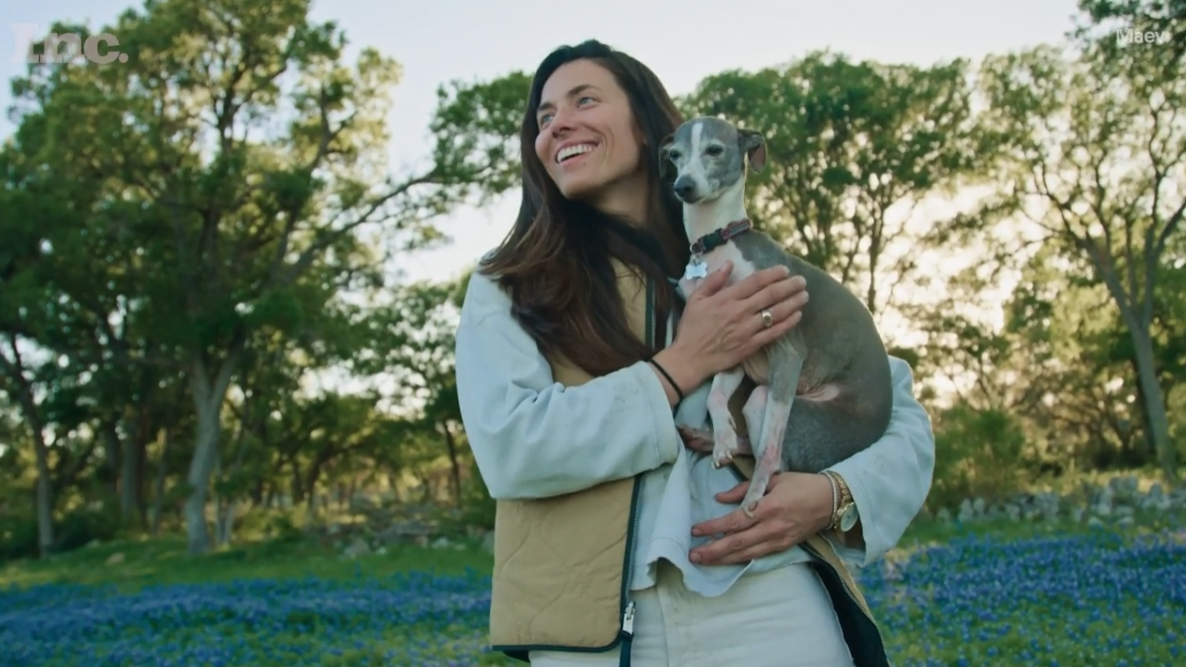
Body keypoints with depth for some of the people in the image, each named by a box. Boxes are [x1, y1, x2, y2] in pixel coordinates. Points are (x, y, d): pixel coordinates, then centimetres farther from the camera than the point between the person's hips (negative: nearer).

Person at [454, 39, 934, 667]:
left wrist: (835, 495, -11)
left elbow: (902, 414, 8)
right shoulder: (506, 285, 4)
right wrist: (684, 365, -12)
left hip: (772, 611, 1)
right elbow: (508, 448, -12)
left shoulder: (754, 272, 8)